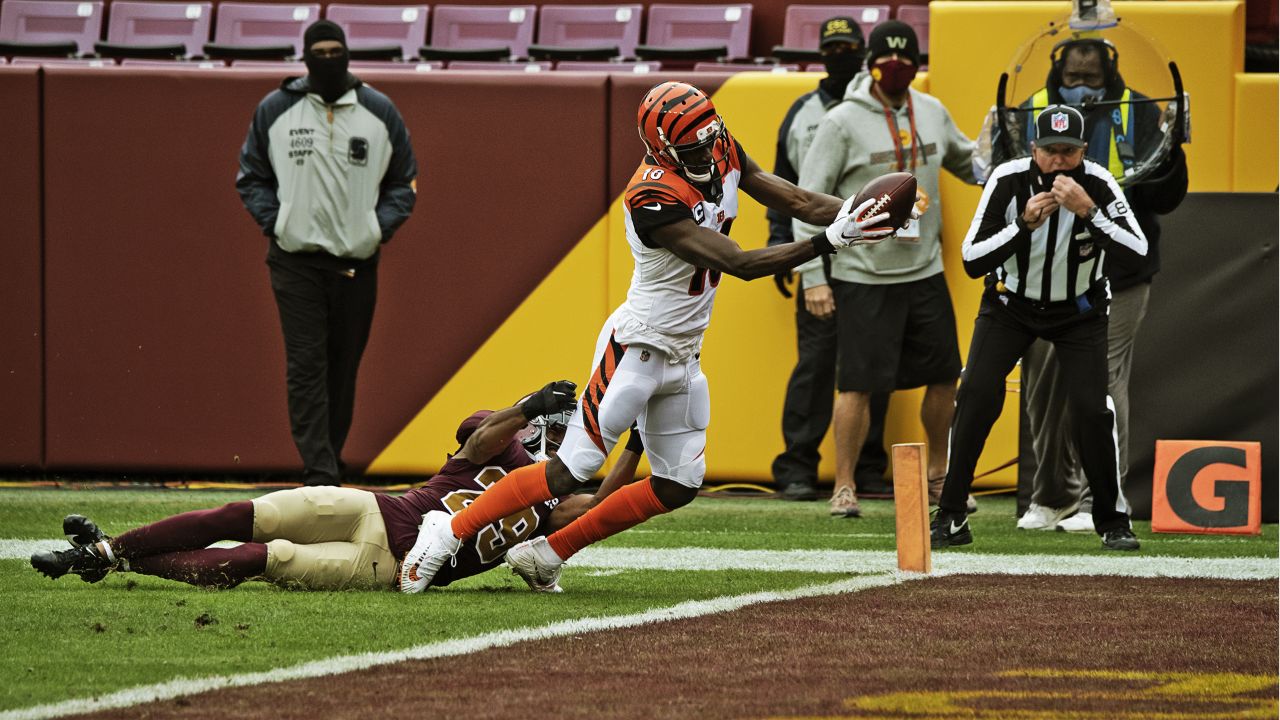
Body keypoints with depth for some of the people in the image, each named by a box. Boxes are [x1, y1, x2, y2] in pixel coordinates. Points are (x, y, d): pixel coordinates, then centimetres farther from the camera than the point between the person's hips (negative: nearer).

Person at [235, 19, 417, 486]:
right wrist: (274, 222, -3)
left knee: (343, 371, 7)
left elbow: (402, 181, 13)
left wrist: (380, 227, -2)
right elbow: (252, 177, 11)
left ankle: (328, 460, 20)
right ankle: (320, 475, -14)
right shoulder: (275, 110, 3)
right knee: (306, 368, -10)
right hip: (296, 261, -2)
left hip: (358, 263, 2)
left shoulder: (380, 113, 5)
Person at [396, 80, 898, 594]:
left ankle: (547, 553, 17)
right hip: (637, 349, -9)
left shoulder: (722, 155, -2)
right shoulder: (655, 200, -28)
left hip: (683, 355, 9)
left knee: (676, 487, 9)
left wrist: (855, 216, -10)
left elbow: (795, 201, 4)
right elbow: (740, 264, -28)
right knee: (571, 471, -9)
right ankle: (450, 533, 2)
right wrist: (830, 241, -30)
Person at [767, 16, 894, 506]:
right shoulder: (803, 114, 13)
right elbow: (783, 185, 17)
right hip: (820, 255, 0)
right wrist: (779, 248, 10)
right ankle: (797, 469, -4)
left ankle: (868, 469, 8)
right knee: (816, 358, -6)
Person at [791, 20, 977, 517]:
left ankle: (938, 477, 27)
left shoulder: (933, 114, 7)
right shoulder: (843, 122, -9)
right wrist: (813, 277, -11)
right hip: (863, 278, -5)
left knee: (944, 376, 10)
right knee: (858, 383, -6)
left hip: (925, 271, 5)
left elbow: (968, 164, 24)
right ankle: (844, 486, 6)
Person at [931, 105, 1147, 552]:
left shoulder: (1097, 184, -22)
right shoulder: (1008, 180, -22)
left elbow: (1137, 251, -33)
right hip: (1011, 304, 0)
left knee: (1091, 409, -15)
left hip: (1079, 310, 0)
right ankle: (950, 519, -7)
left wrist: (1087, 211, -44)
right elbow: (971, 261, -24)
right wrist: (1025, 223, -37)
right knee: (976, 395, -17)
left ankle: (1113, 521, 5)